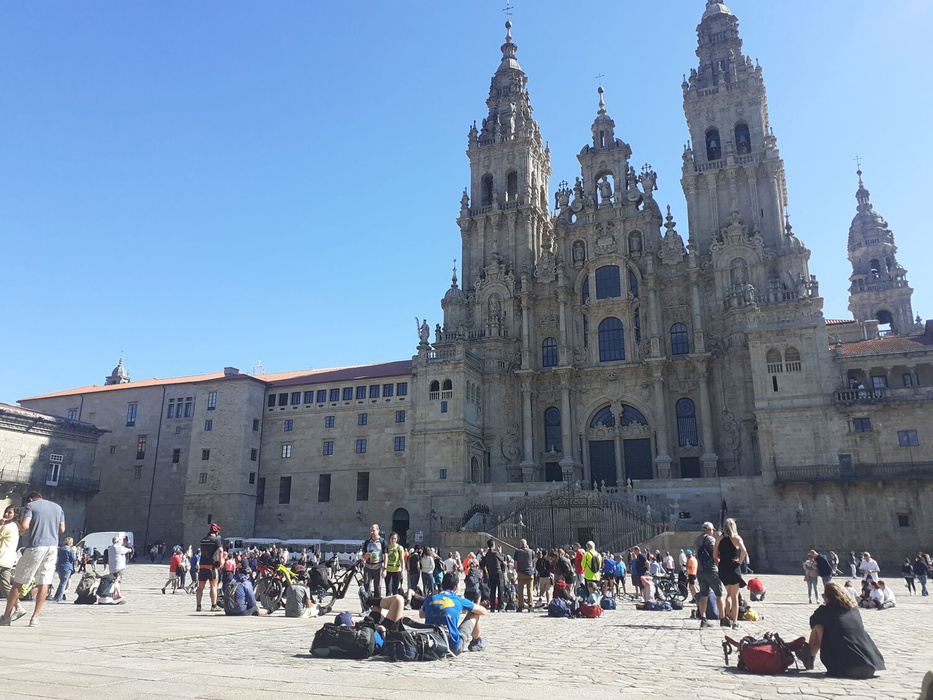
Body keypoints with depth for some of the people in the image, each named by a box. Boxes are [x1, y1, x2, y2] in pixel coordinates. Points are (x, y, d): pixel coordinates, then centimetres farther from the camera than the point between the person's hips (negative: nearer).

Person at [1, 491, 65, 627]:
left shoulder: (30, 506, 1)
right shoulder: (58, 507, 16)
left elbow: (24, 525, -12)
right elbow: (62, 529, 13)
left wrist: (20, 527, 9)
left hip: (35, 546, -4)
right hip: (52, 546, 4)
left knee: (18, 582, 7)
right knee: (44, 583, 3)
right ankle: (35, 617, 2)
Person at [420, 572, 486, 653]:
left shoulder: (430, 599, 4)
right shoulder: (459, 601, -4)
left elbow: (421, 615, 27)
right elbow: (483, 611, 10)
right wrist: (465, 610, 27)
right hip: (454, 648, -4)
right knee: (474, 614, 14)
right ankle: (476, 642, 34)